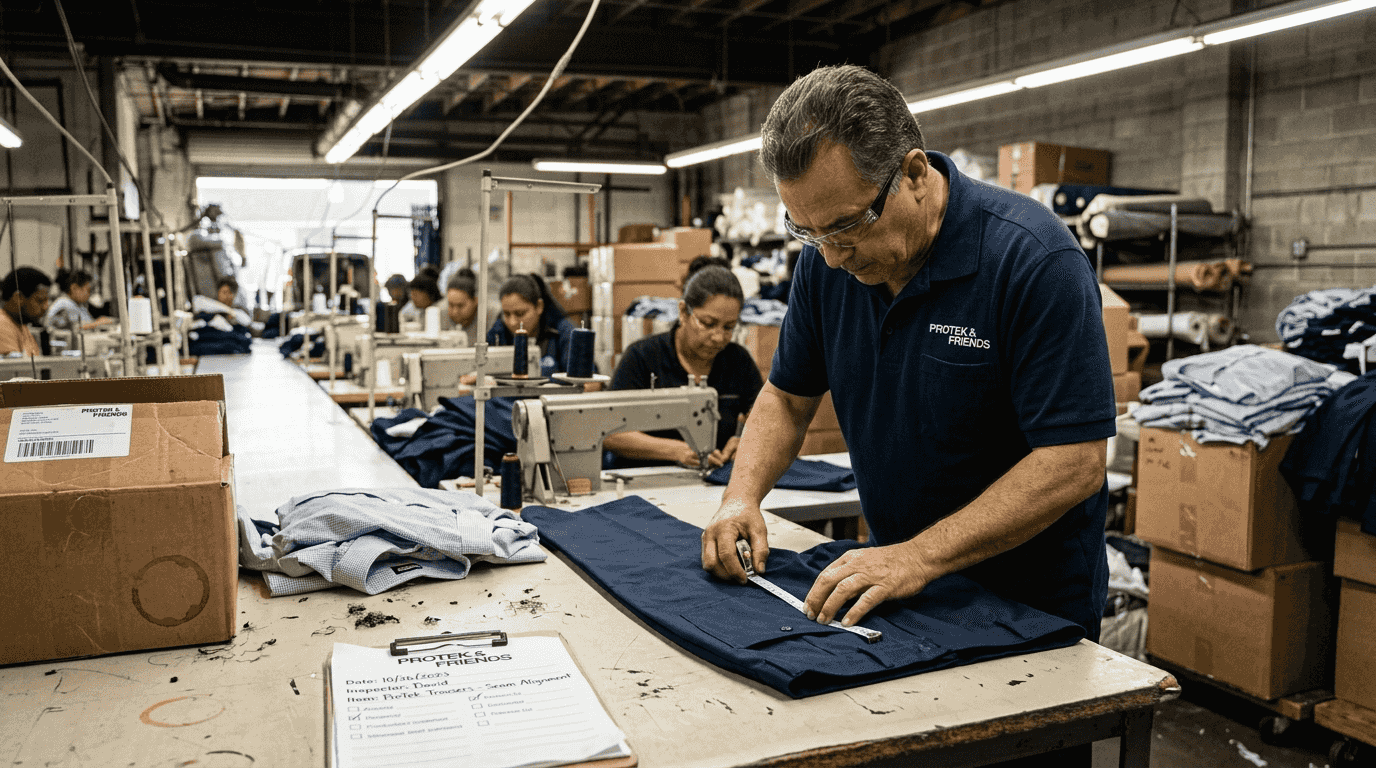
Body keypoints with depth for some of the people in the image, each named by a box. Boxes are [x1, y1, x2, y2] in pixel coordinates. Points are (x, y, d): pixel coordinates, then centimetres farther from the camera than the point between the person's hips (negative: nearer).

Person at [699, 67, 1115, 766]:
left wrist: (920, 556, -32)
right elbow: (788, 395, 5)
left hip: (1033, 605, -5)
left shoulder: (1034, 259, -25)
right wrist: (742, 495, -12)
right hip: (899, 583, 5)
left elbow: (1073, 463, -27)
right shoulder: (827, 260, -7)